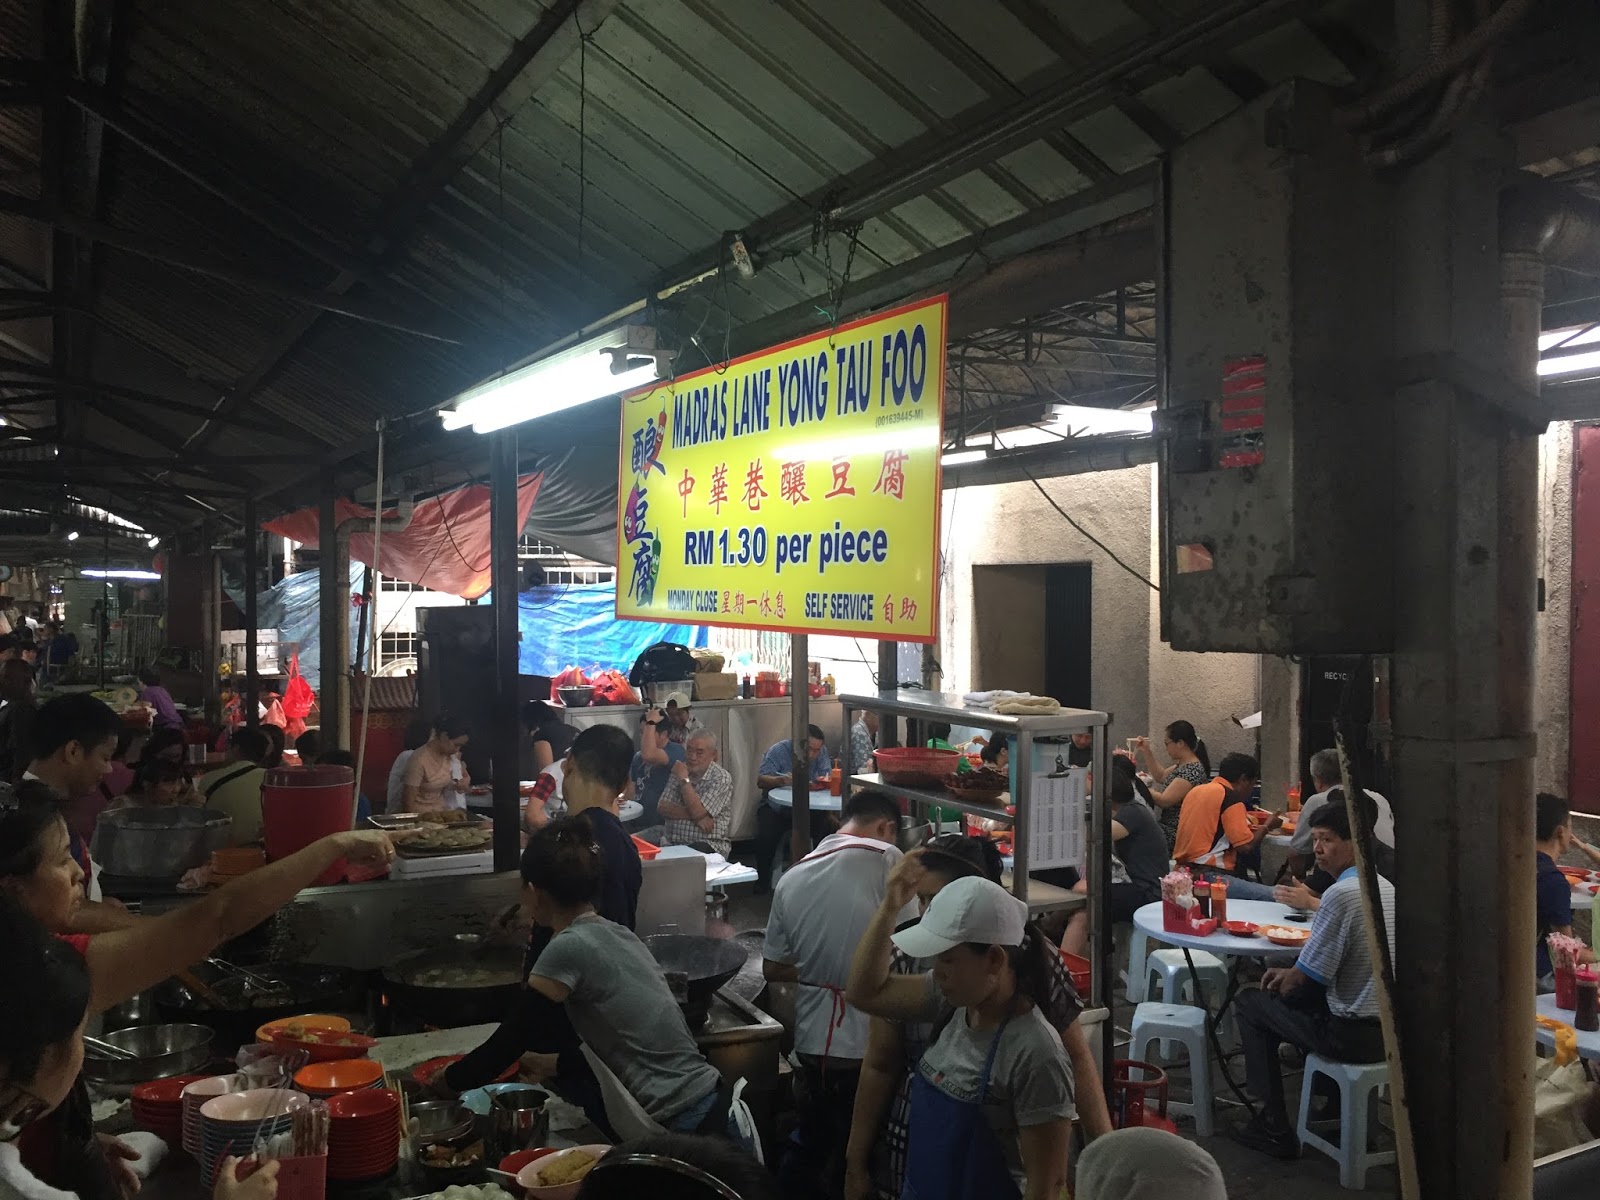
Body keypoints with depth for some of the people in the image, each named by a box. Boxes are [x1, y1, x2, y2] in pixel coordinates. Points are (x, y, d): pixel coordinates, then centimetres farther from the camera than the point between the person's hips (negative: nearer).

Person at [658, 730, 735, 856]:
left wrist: (684, 779, -13)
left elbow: (697, 811, -17)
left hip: (709, 845, -5)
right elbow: (662, 808, 1)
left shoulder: (721, 778, -7)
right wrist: (695, 816, -13)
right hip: (672, 843, 5)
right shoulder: (680, 770, 11)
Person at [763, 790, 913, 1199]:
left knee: (813, 1144, 22)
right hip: (869, 1042, -5)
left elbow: (773, 968, 11)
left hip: (812, 1041, 5)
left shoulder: (793, 877, 5)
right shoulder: (886, 858, -12)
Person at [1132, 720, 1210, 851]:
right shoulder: (1183, 764, 7)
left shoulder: (1192, 771, -23)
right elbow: (1161, 777, 24)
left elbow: (1164, 800, -24)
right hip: (1169, 826, 9)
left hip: (1175, 834, -9)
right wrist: (1146, 752, 13)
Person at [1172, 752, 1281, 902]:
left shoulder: (1196, 790, 17)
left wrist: (1247, 827, 27)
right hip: (1207, 876, -10)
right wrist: (1267, 827, 7)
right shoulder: (1231, 798, -8)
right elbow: (1246, 845, -11)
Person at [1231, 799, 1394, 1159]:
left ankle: (1274, 1128, 9)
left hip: (1354, 1035, -9)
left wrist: (1287, 978, 7)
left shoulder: (1341, 893, -22)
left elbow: (1302, 979, -15)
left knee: (1251, 1003, 7)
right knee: (1305, 995, 29)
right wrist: (1292, 974, 15)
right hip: (1392, 1030, 9)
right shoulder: (1385, 887, 7)